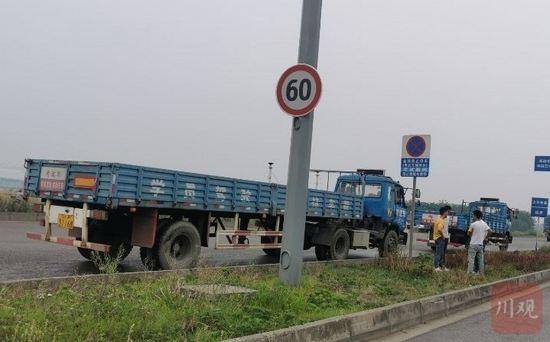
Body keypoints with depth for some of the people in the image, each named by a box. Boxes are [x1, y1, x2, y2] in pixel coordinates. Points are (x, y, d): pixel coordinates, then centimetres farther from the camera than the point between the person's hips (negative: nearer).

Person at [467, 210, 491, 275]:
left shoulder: (473, 224, -12)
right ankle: (481, 273, 14)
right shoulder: (484, 224, 4)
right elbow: (489, 231, 2)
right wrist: (486, 237, 13)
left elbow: (469, 233, -4)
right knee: (481, 259, 11)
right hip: (481, 244, 6)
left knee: (471, 259, -5)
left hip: (473, 244, -6)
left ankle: (470, 272, -10)